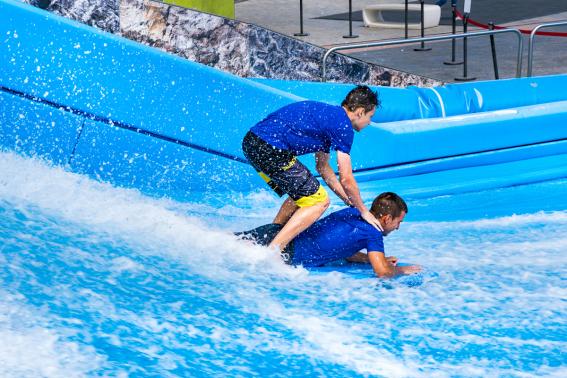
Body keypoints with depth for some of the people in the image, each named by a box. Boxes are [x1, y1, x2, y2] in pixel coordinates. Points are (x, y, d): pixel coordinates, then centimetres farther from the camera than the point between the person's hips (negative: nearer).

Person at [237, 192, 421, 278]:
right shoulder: (373, 233, -6)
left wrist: (377, 259, 27)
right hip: (287, 254, -7)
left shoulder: (353, 212, 16)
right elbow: (383, 272, -10)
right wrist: (402, 270, 11)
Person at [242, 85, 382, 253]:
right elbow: (346, 179, -3)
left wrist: (350, 201, 32)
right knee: (319, 201, -1)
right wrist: (363, 211, 12)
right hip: (271, 150, -10)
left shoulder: (327, 114, 25)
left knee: (303, 194, 25)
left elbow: (322, 166, 32)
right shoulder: (343, 126, -4)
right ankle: (272, 251, -8)